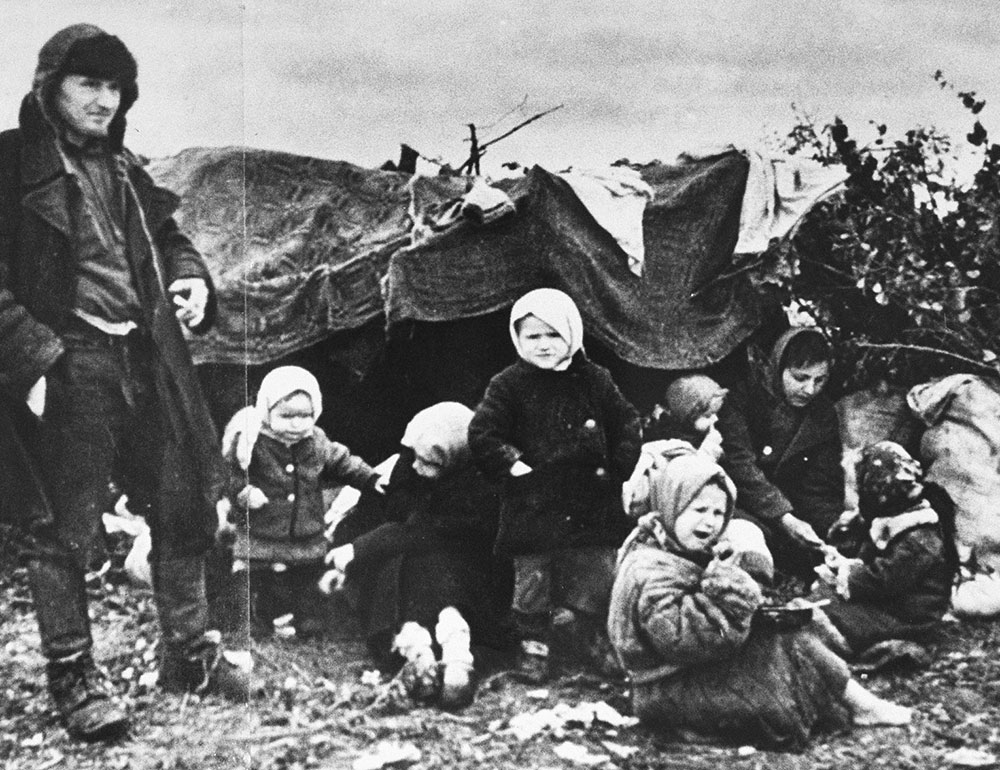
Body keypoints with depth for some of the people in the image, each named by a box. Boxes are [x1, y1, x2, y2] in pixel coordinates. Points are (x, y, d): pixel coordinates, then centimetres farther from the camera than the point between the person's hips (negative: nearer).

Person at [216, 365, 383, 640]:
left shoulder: (317, 442, -1)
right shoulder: (249, 442, -15)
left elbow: (342, 463, 11)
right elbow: (225, 472, -10)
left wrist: (371, 478, 3)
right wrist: (242, 491, -25)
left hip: (308, 542, 4)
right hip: (260, 542, -4)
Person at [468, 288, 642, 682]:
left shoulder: (594, 380, 4)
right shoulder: (509, 385, -3)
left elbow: (627, 424, 11)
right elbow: (481, 434, -3)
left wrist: (618, 468, 2)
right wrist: (512, 463, -11)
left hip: (592, 505, 2)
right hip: (533, 507, -2)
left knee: (594, 579, 8)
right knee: (532, 582, 4)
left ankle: (590, 647, 23)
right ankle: (533, 647, 18)